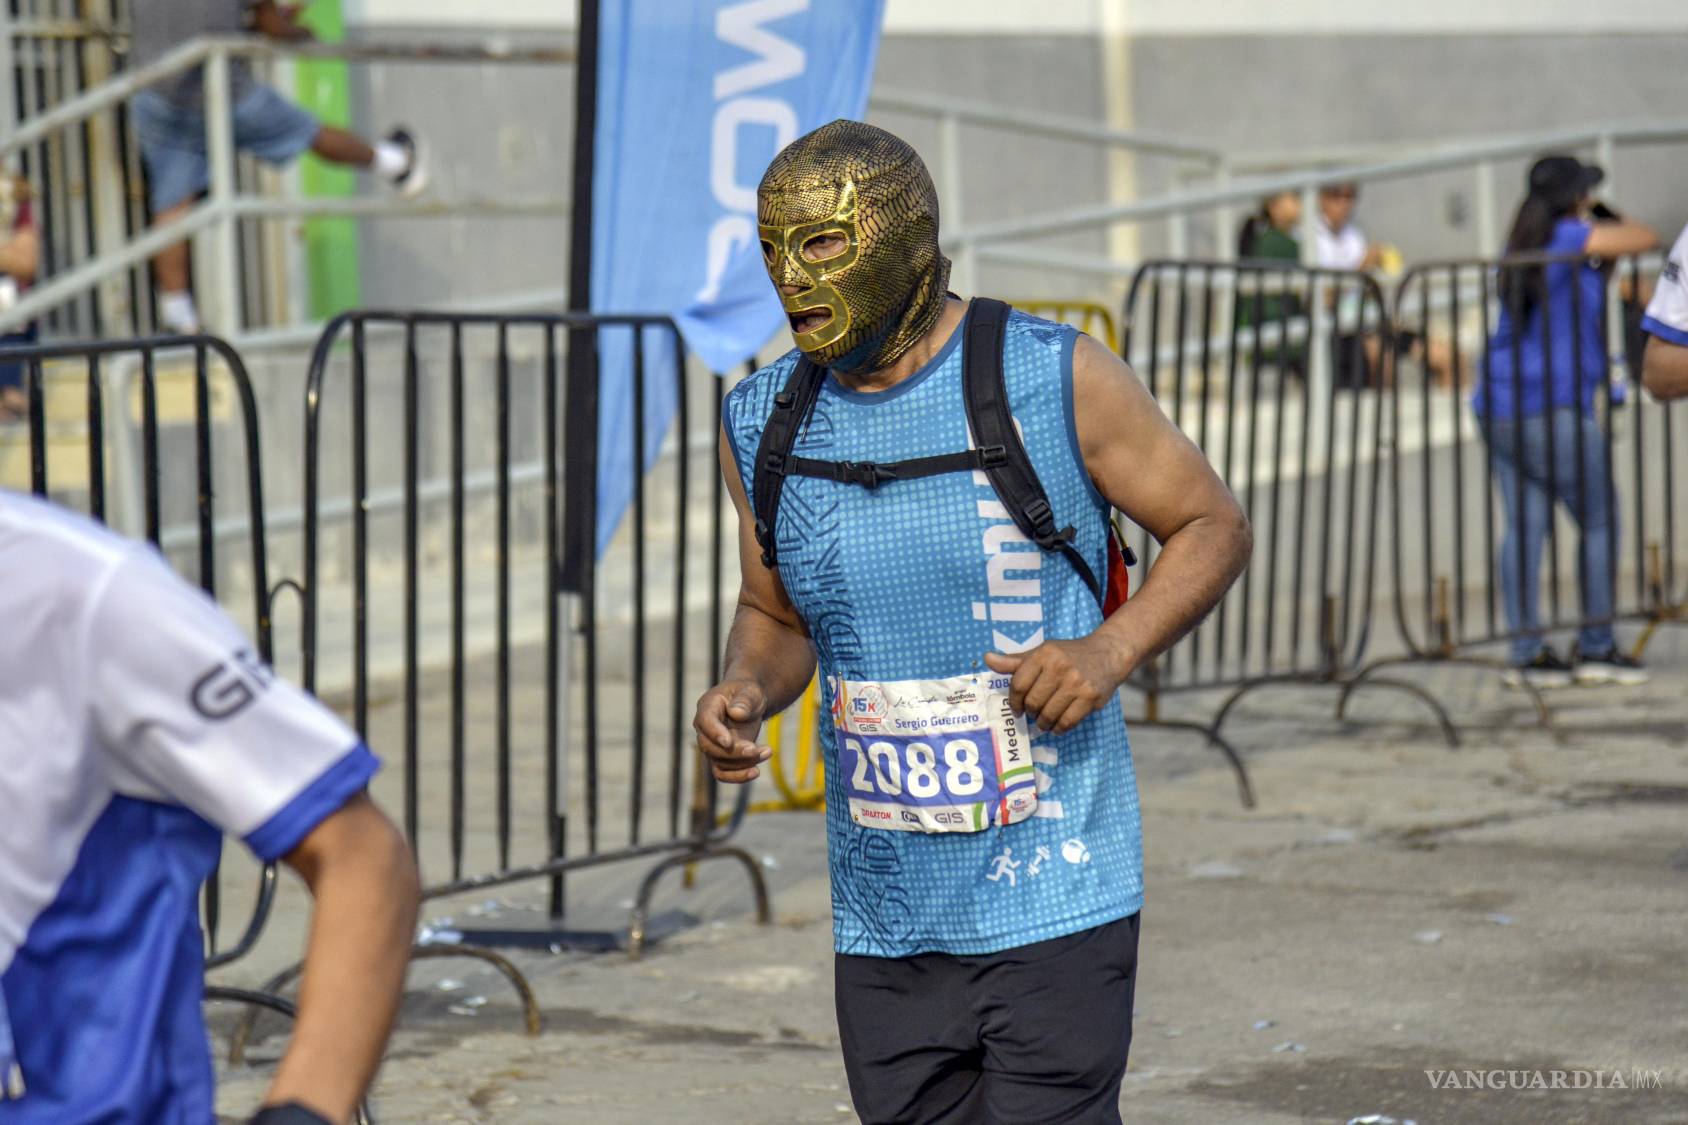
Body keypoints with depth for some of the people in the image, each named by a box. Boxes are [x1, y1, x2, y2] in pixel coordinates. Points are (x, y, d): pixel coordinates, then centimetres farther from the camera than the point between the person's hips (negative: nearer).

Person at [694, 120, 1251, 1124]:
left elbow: (1213, 527, 3)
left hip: (1052, 906, -4)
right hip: (885, 920, 4)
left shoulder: (1056, 379, -7)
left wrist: (1110, 650, -14)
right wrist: (746, 691, -4)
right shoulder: (766, 425, 5)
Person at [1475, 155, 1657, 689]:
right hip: (1553, 408, -8)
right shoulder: (1571, 238, -8)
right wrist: (1612, 220, 16)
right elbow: (1646, 239, -3)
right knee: (1600, 521, 5)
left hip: (1498, 408, 8)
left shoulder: (1521, 248, 14)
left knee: (1524, 525, 5)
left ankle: (1526, 651, 2)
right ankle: (1595, 647, 7)